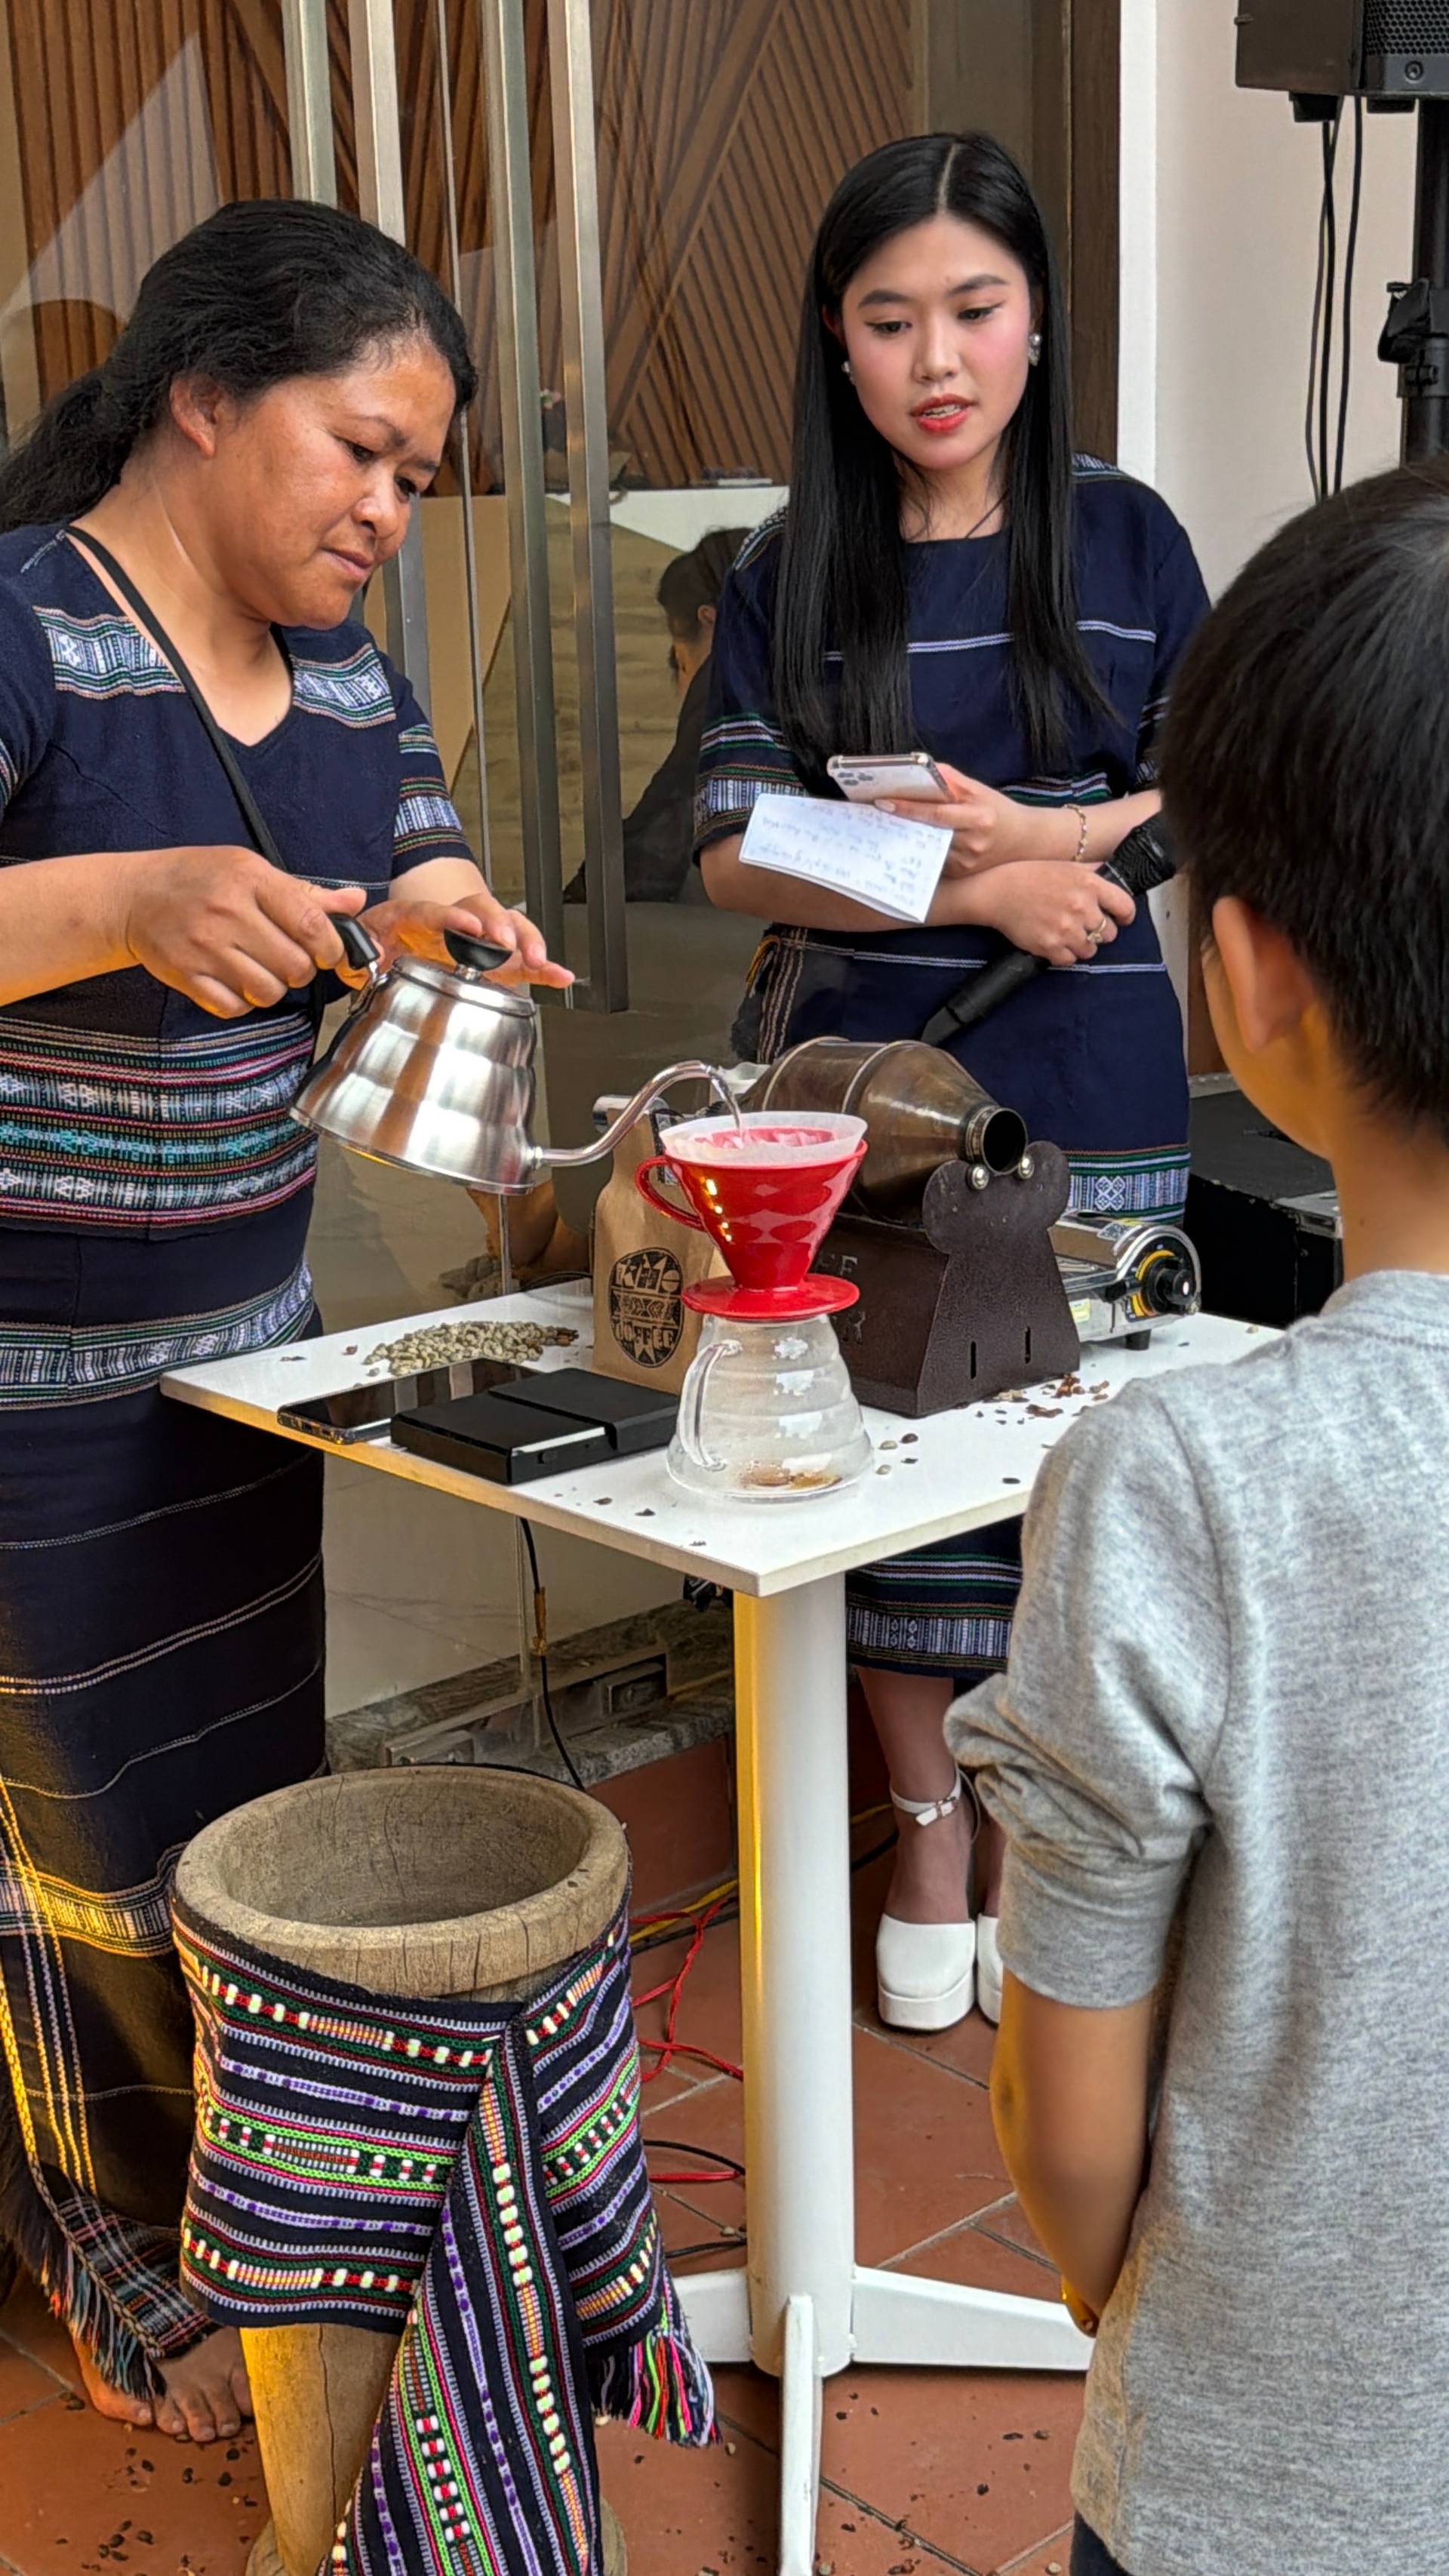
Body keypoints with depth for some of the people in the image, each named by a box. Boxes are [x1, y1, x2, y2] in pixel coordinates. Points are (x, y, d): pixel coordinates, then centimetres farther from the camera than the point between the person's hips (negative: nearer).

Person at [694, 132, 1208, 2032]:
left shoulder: (1125, 540, 3)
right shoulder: (788, 579, 3)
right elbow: (737, 854, -5)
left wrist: (1042, 831, -15)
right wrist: (984, 888, -17)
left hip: (1085, 1100, 0)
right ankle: (927, 1824, 26)